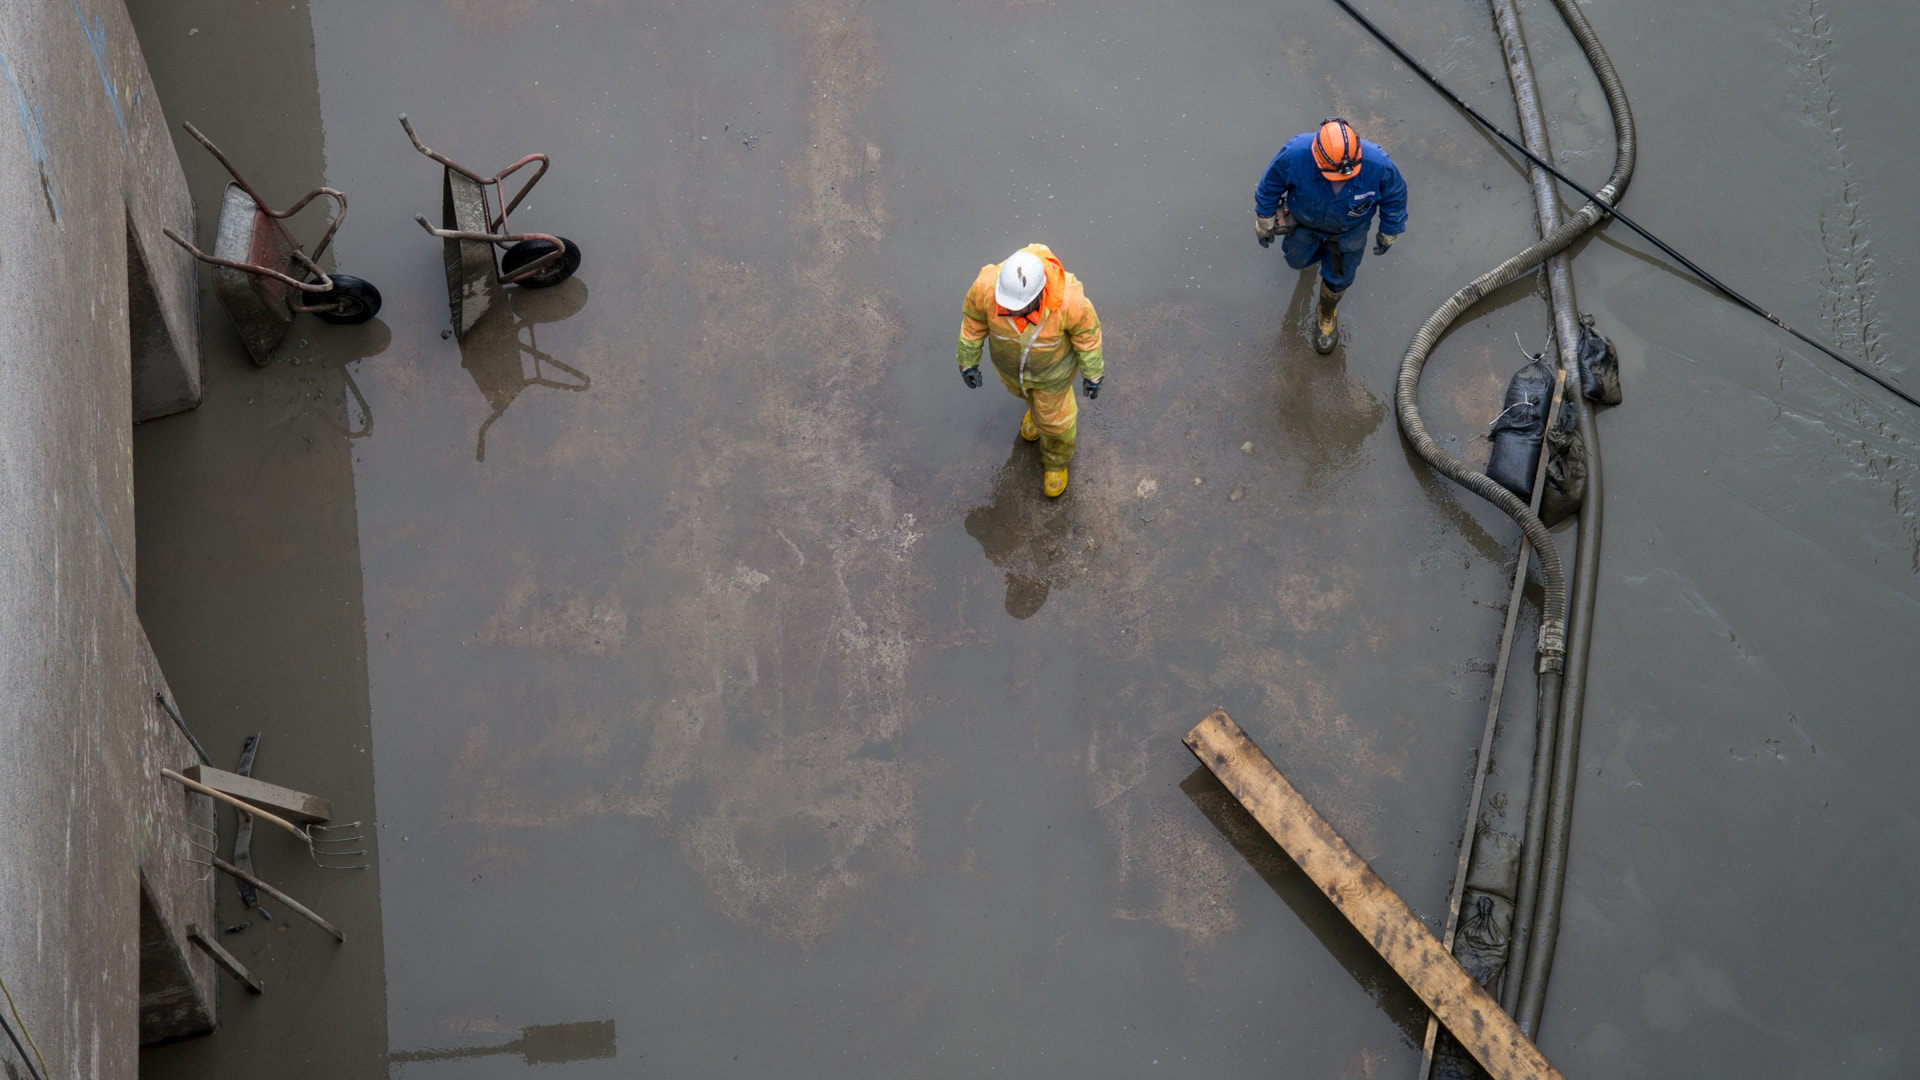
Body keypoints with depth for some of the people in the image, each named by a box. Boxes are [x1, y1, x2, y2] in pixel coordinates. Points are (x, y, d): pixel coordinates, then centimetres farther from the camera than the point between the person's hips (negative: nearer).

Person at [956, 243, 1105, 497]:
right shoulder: (987, 286, -39)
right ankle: (1037, 403, 71)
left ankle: (1056, 458, 56)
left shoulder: (1066, 299, -44)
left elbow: (1085, 327, -21)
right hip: (1009, 357, 2)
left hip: (1051, 361, -2)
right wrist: (967, 360, -2)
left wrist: (1093, 373, -6)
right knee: (1022, 386, 34)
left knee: (1054, 416, 22)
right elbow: (974, 317, -16)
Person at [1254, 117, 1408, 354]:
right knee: (1298, 260, 26)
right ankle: (1314, 246, 64)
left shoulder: (1378, 164, -41)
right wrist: (1264, 221, -3)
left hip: (1348, 230, 0)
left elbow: (1395, 196, -16)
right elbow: (1271, 184, -18)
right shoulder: (1294, 155, -42)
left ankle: (1327, 315, 53)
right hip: (1304, 219, 0)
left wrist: (1389, 234, -1)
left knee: (1338, 276, 20)